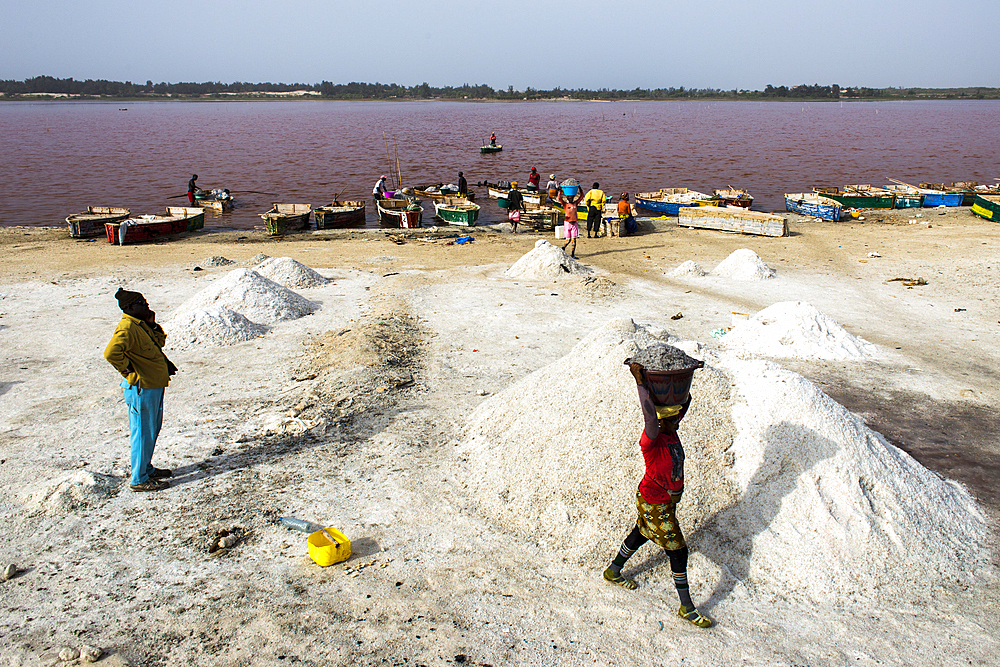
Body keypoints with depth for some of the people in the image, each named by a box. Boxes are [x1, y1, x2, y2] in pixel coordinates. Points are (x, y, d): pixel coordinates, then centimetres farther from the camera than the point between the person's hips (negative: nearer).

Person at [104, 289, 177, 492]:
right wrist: (127, 370, -19)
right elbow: (111, 353, -33)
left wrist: (154, 326, 6)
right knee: (143, 433, -1)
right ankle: (139, 479, 8)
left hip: (154, 386, 10)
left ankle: (146, 468, 36)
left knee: (152, 429, 21)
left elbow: (159, 343, 23)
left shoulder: (141, 325, 11)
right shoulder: (127, 328, -20)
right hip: (141, 388, -10)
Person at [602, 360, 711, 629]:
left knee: (641, 534, 27)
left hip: (669, 498, 9)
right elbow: (650, 418, -53)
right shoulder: (652, 440, -32)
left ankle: (613, 572, 49)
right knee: (678, 550, 0)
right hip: (654, 503, -9)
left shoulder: (670, 431, -8)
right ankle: (686, 608, 15)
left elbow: (685, 400, 3)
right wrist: (641, 384, -53)